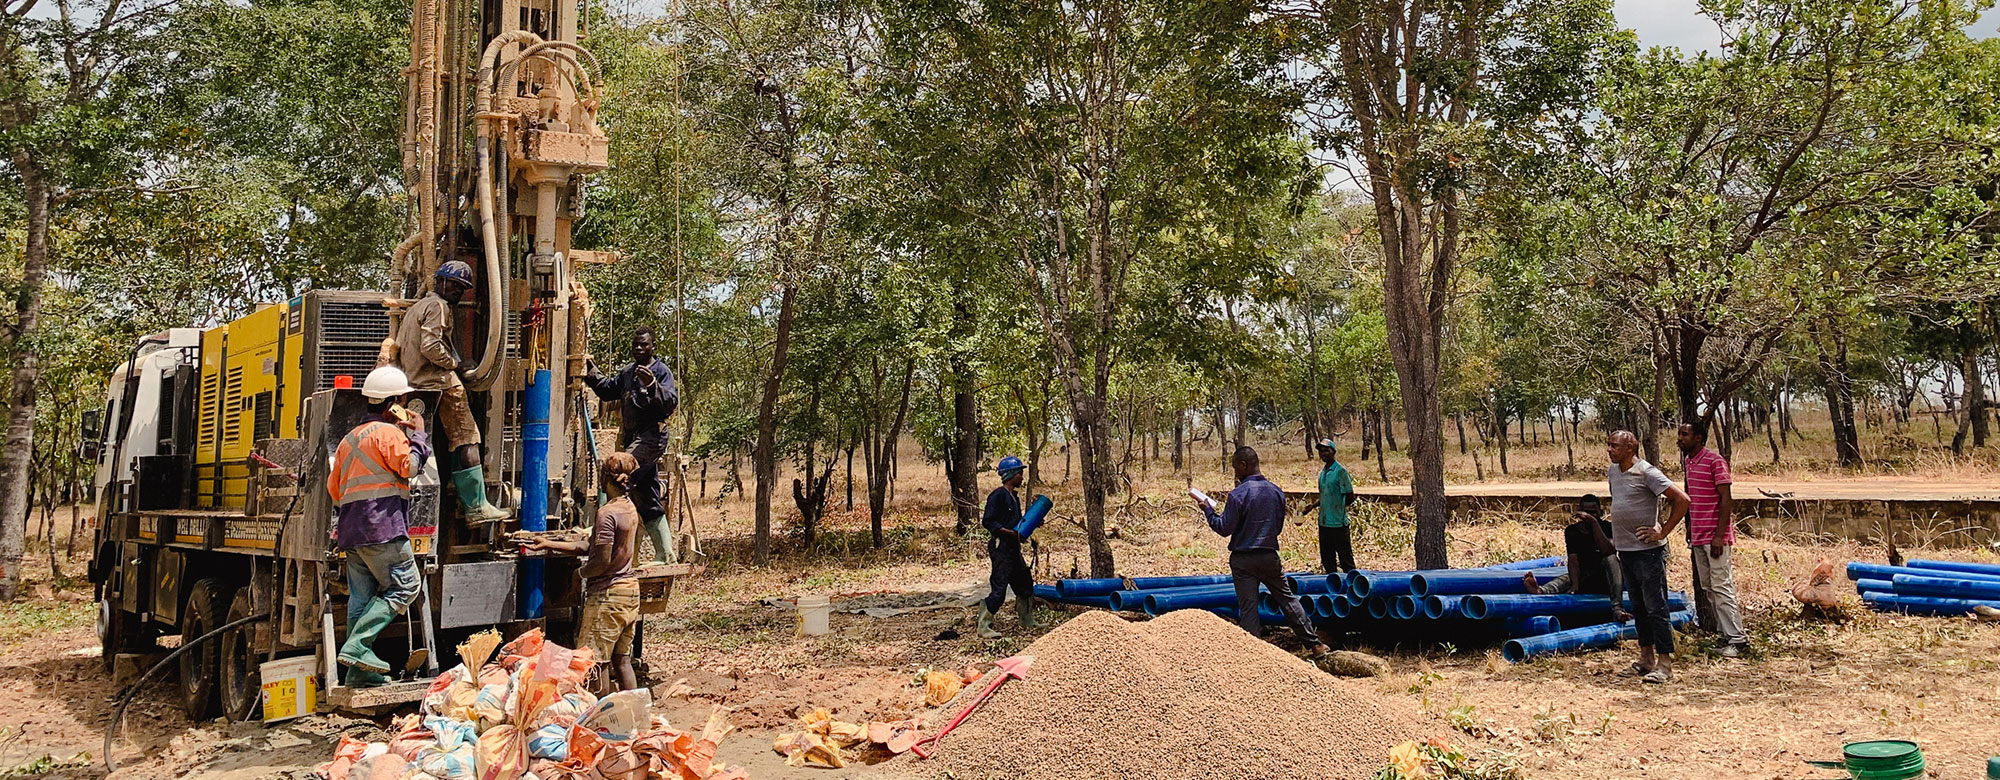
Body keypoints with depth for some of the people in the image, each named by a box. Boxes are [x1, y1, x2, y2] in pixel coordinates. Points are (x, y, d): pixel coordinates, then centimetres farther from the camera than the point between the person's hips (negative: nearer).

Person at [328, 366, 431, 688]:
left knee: (361, 597, 7)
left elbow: (334, 487, 26)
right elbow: (409, 466, -14)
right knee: (403, 587, -5)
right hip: (382, 526, -9)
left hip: (350, 530, 9)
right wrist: (418, 435, -2)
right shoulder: (388, 432, -4)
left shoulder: (349, 438, 24)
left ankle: (359, 670, 6)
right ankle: (357, 645, -15)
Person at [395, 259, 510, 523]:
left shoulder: (415, 307, 24)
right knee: (467, 442, -10)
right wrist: (456, 365, -9)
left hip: (416, 383, 10)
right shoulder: (438, 306, -7)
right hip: (441, 383, -10)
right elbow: (430, 346, -19)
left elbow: (398, 345, 24)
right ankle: (476, 506, -13)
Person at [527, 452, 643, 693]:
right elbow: (590, 547, 13)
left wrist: (581, 572, 0)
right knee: (622, 659, 15)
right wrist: (549, 544, 15)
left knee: (596, 660, 1)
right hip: (630, 590, 9)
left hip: (608, 594, -9)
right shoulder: (631, 510, 9)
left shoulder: (607, 513, -18)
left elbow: (602, 560, -21)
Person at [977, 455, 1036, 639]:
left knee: (1025, 585, 16)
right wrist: (1011, 533, -24)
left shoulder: (1014, 496, 16)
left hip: (1013, 547, 10)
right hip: (1000, 546, -10)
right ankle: (984, 627, -3)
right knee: (998, 589, -10)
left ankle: (1028, 623, 28)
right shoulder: (998, 495, -13)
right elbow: (988, 521, -19)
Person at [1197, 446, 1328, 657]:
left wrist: (1207, 510, 0)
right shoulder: (1276, 492, 3)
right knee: (1287, 598, 15)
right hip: (1270, 556, 5)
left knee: (1248, 608, 1)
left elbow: (1224, 529, -12)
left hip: (1243, 560, -5)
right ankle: (1314, 644, 20)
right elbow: (1278, 527, 13)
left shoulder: (1238, 494, -16)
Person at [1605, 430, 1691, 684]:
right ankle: (1646, 659, 24)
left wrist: (1663, 531, -15)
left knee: (1656, 608, -4)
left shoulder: (1647, 472, -14)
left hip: (1648, 551, -8)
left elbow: (1682, 500, -16)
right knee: (1639, 608, 15)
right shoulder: (1612, 471, 10)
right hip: (1625, 549, 8)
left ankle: (1664, 664, 0)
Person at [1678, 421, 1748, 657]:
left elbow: (1726, 500, -14)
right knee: (1707, 588, 10)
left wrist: (1719, 536, -19)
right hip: (1698, 536, 9)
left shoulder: (1715, 461, -13)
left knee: (1722, 586, -7)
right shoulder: (1687, 461, 12)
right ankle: (1725, 634, 17)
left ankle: (1736, 639, -1)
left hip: (1715, 535, -9)